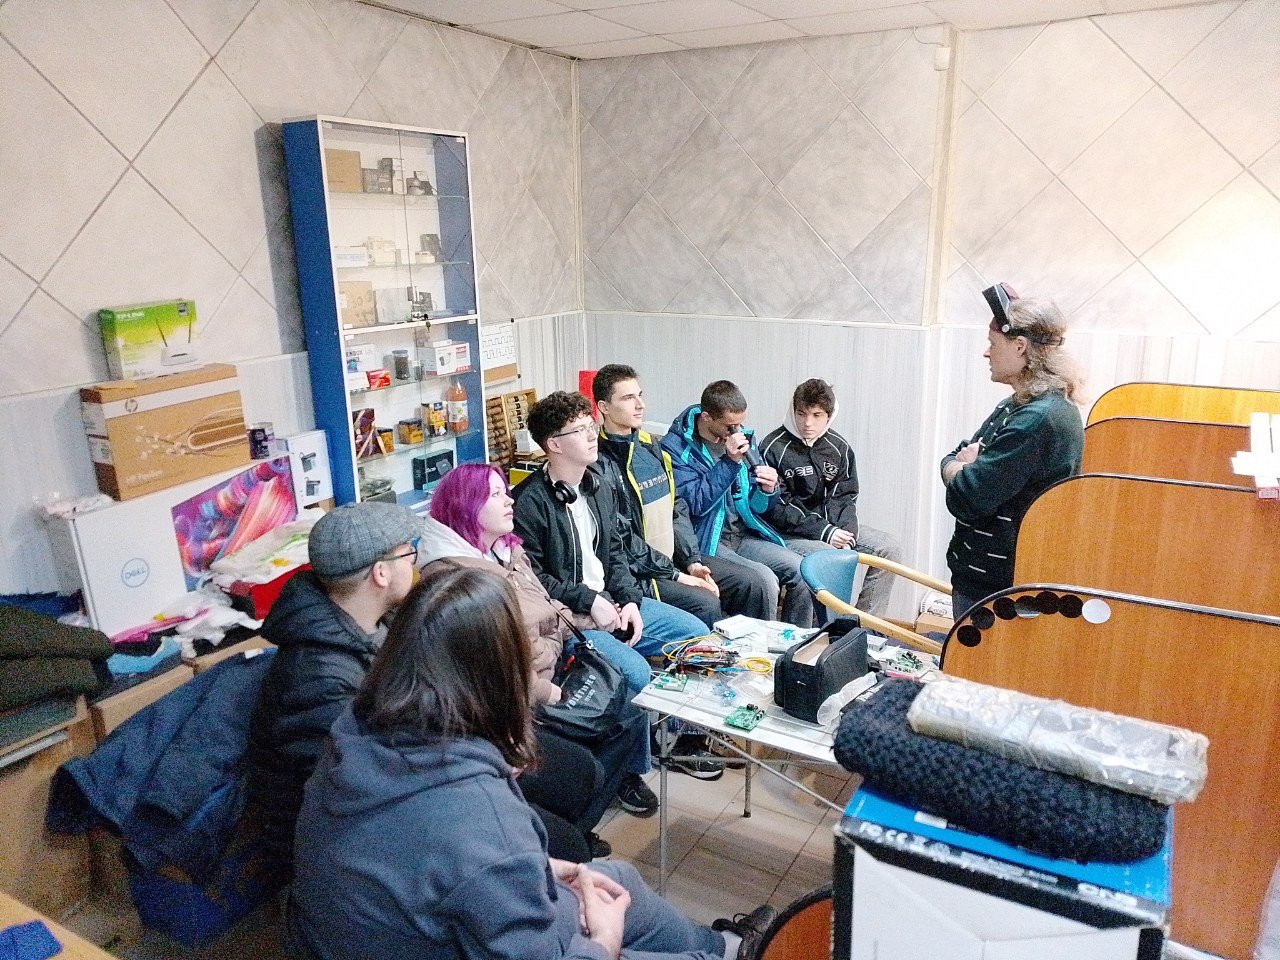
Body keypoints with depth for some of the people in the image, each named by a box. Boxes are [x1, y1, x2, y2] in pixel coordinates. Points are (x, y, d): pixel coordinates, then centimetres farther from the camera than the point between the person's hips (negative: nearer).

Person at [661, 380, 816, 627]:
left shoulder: (742, 437, 10)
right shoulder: (676, 447, -9)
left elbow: (757, 507, 13)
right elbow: (695, 503, -18)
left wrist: (767, 491, -10)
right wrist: (729, 462, -22)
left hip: (744, 536, 6)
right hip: (707, 543, -6)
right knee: (765, 579, -26)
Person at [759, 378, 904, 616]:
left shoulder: (839, 447, 5)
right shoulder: (773, 449, -12)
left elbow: (844, 497, 7)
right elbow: (775, 507, -15)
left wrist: (844, 532, -13)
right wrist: (823, 532, -19)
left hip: (830, 524, 7)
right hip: (787, 531, -6)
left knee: (889, 548, -4)